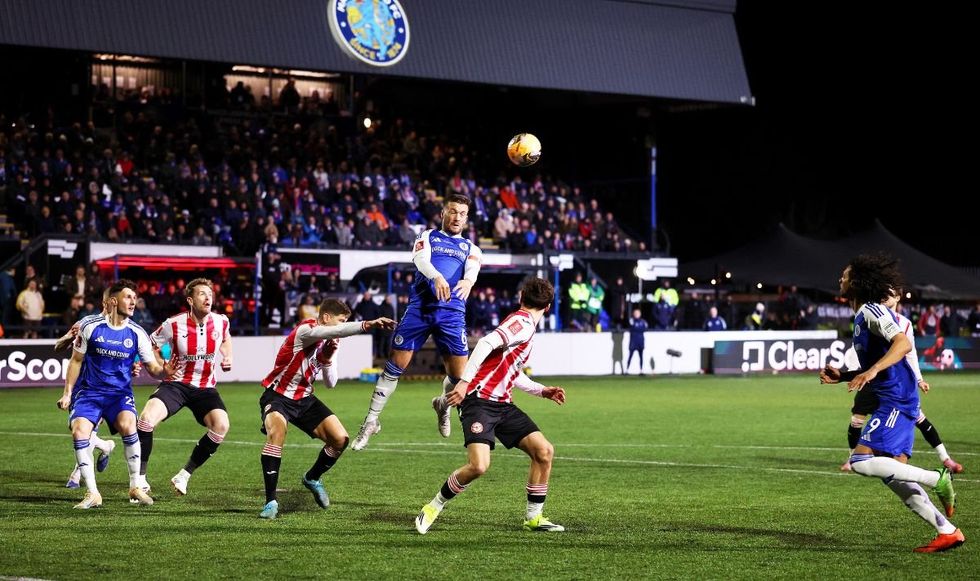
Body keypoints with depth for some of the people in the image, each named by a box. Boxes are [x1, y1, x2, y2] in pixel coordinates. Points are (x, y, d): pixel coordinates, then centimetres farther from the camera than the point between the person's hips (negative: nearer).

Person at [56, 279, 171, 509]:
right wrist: (67, 393, 4)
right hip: (89, 391, 0)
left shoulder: (137, 333, -1)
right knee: (79, 430, -23)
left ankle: (135, 487, -13)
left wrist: (166, 372, -22)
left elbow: (153, 367, 1)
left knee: (128, 425, -28)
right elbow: (76, 360, 7)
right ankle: (92, 494, -14)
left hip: (120, 392, 0)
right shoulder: (91, 326, -4)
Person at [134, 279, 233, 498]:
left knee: (221, 425, -25)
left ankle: (184, 475, -6)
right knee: (147, 418, -28)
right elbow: (150, 345, 6)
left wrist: (227, 358, 7)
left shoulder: (221, 322, -3)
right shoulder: (174, 324, -11)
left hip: (205, 387, 2)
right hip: (176, 383, -2)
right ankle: (140, 479, -12)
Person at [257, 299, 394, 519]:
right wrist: (367, 324, -50)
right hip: (278, 395, -8)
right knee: (276, 432, -35)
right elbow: (338, 331, -40)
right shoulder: (306, 330, -19)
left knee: (340, 439, -5)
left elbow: (330, 383, 4)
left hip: (304, 398, 8)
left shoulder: (329, 342, 6)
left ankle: (312, 478, 24)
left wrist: (327, 358, -13)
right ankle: (271, 501, -30)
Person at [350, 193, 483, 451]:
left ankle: (443, 405, 30)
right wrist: (437, 277, -30)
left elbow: (473, 270, -4)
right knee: (395, 367, -3)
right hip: (420, 307, -1)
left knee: (459, 375, -4)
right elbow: (421, 260, -7)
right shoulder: (428, 237, 14)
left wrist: (468, 281, -30)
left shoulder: (470, 248, 18)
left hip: (452, 313, 1)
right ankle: (372, 420, 8)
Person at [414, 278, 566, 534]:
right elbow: (486, 343, -24)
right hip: (480, 400, -9)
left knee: (544, 450, 0)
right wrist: (464, 382, -32)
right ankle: (433, 508, -1)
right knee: (479, 465, -23)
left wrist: (543, 391, 28)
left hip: (502, 404, 9)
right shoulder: (523, 322, -9)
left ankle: (533, 517, 10)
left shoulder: (524, 326, 20)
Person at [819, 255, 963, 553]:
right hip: (893, 404, 10)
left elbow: (903, 343, -25)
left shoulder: (871, 311, -10)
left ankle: (938, 479, -13)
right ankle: (948, 532, 5)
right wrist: (842, 376, 17)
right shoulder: (862, 316, 21)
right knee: (893, 475, 6)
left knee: (861, 461, -17)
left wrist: (872, 371, -33)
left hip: (896, 402, -10)